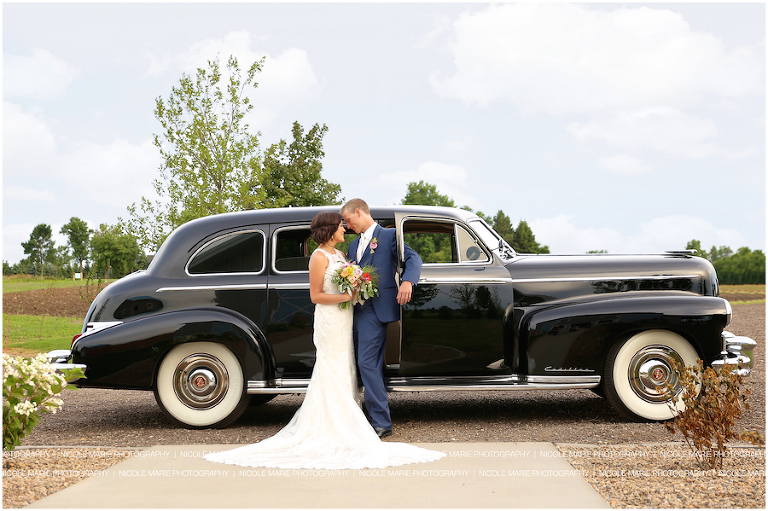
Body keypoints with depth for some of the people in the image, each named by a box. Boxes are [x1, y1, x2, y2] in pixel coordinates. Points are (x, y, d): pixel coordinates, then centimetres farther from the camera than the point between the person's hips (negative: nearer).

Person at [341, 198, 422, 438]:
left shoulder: (388, 236, 0)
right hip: (358, 310, 8)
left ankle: (381, 423, -9)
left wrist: (407, 281, -30)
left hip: (376, 309, -8)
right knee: (367, 364, 9)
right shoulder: (354, 245, 23)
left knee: (368, 363, -13)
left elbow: (413, 258, -11)